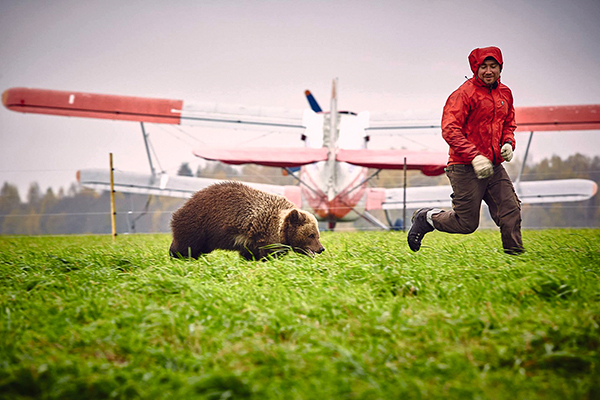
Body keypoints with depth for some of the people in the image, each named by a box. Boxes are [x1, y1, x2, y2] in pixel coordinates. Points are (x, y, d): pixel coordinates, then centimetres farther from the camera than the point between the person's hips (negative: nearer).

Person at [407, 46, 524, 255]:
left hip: (494, 167, 7)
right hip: (466, 168, -7)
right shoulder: (465, 93, -12)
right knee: (467, 223, -1)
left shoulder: (505, 93, 12)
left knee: (511, 213, -3)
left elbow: (508, 124, 27)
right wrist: (474, 156, -28)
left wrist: (508, 143, 4)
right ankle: (426, 218, 22)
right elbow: (450, 130, -19)